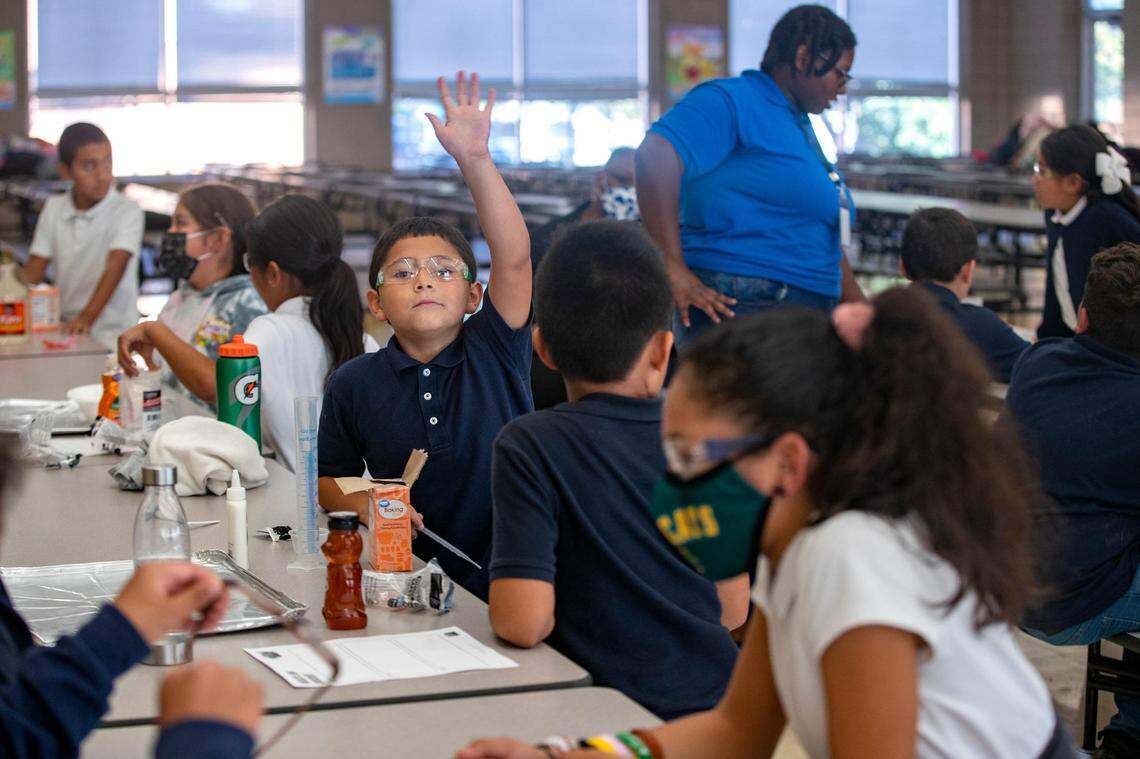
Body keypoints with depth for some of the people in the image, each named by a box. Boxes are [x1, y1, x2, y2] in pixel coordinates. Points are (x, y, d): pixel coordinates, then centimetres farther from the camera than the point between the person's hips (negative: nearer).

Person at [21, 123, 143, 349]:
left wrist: (87, 318, -31)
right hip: (66, 330, 5)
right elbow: (34, 271, 10)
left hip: (111, 338, -5)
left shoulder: (127, 211, -6)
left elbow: (115, 266, -18)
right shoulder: (54, 208, 10)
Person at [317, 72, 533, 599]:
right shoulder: (354, 384, 4)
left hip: (510, 579, -1)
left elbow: (513, 258, -13)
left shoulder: (493, 351, 1)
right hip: (412, 573, 2)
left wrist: (475, 160, -24)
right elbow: (330, 480, 16)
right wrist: (366, 507, -7)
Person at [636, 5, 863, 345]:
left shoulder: (801, 128, 24)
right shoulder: (732, 101, -6)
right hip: (735, 306, -10)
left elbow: (825, 240, 29)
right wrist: (673, 271, -25)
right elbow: (655, 156, -23)